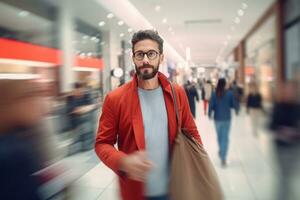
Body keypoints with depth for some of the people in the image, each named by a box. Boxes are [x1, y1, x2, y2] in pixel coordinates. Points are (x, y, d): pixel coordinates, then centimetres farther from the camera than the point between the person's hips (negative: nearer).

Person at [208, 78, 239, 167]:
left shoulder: (214, 94, -9)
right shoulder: (229, 93, -9)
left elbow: (211, 105, -10)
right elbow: (234, 104, -6)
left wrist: (209, 114, 7)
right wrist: (237, 110, 16)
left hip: (217, 118, 1)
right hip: (227, 118, -1)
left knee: (219, 136, 20)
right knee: (225, 137, 2)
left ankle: (221, 151, 40)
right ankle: (223, 158, 0)